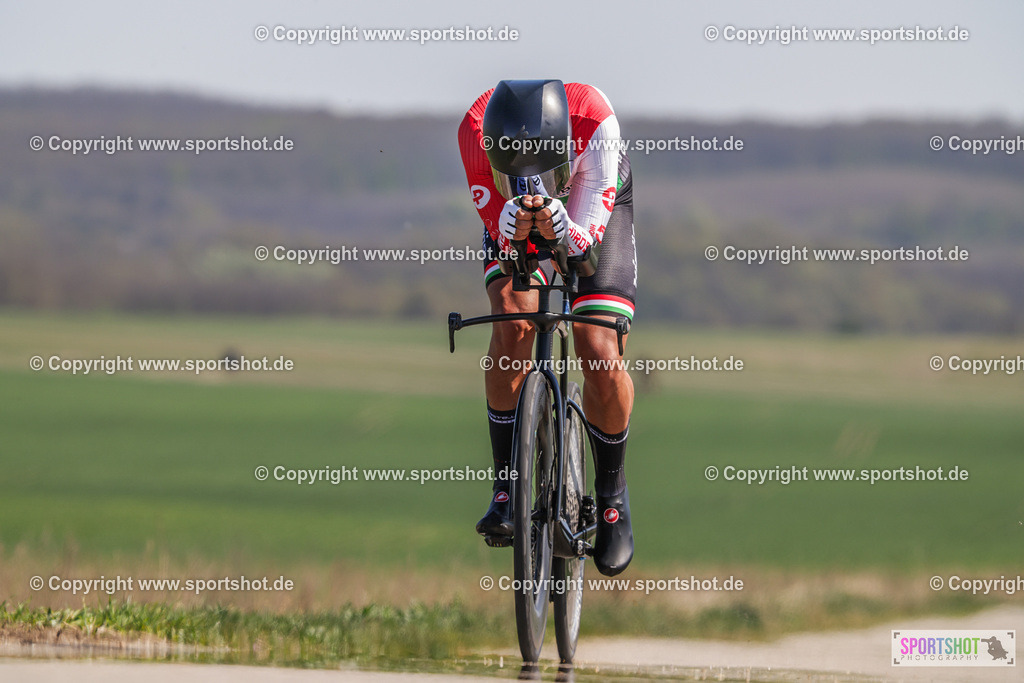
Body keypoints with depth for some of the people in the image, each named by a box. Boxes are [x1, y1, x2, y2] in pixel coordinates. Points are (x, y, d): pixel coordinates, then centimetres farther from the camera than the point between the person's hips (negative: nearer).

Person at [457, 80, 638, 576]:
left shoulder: (594, 120, -41)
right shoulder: (476, 131, -37)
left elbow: (585, 234, -34)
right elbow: (501, 230, -29)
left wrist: (561, 228, -57)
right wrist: (515, 227, -53)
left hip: (591, 209, -1)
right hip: (513, 225, 1)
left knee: (600, 357, -14)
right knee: (512, 324, -25)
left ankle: (612, 493, 9)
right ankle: (506, 487, -12)